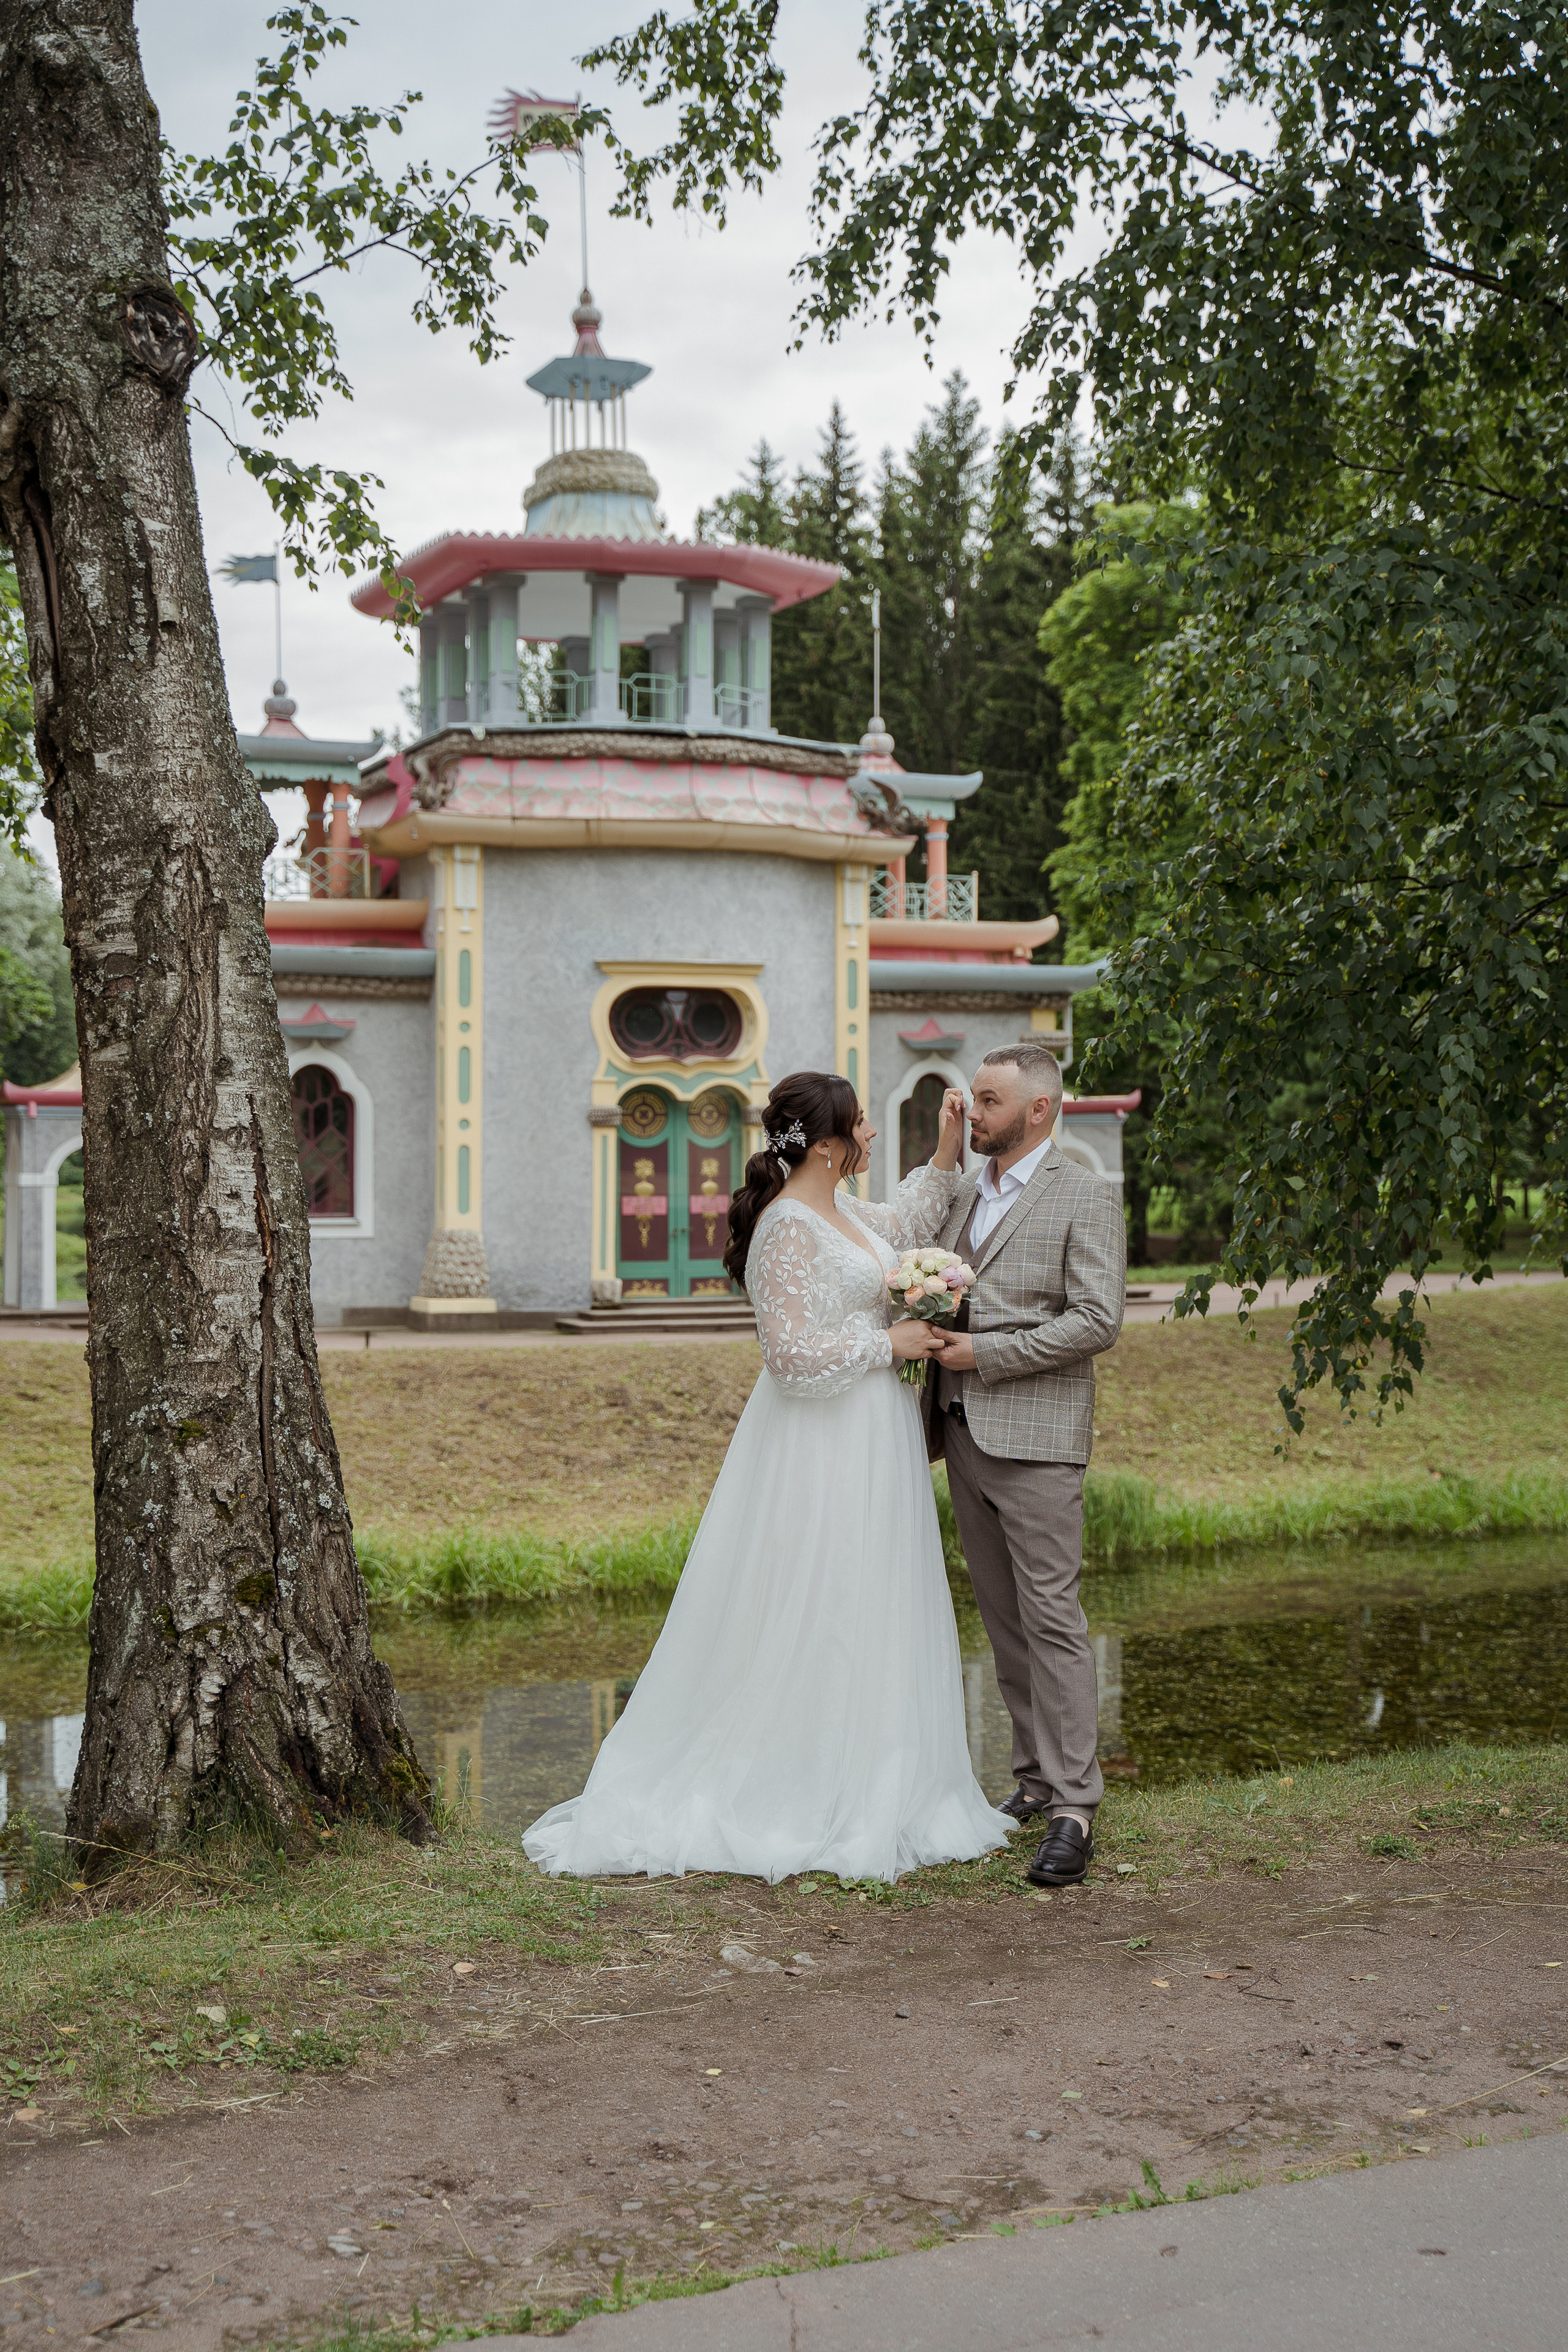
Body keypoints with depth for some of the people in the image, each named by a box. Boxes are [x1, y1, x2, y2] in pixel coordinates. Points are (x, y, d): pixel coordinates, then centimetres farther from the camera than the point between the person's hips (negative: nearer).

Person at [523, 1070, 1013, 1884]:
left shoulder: (837, 1208, 9)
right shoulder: (788, 1230, -19)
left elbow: (901, 1226, 29)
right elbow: (793, 1355, -24)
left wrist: (946, 1151, 20)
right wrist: (887, 1344, -16)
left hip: (869, 1437, 10)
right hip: (824, 1446, -10)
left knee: (866, 1617, 15)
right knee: (814, 1622, -1)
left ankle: (867, 1788, 25)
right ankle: (809, 1806, 9)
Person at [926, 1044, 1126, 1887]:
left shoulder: (1086, 1198, -6)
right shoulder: (964, 1194, 16)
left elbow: (1097, 1320, -14)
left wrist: (983, 1354, -15)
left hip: (1033, 1436, -7)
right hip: (963, 1431, 7)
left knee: (1050, 1617, -8)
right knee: (1002, 1617, 11)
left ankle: (1073, 1811, -5)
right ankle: (1035, 1777, 20)